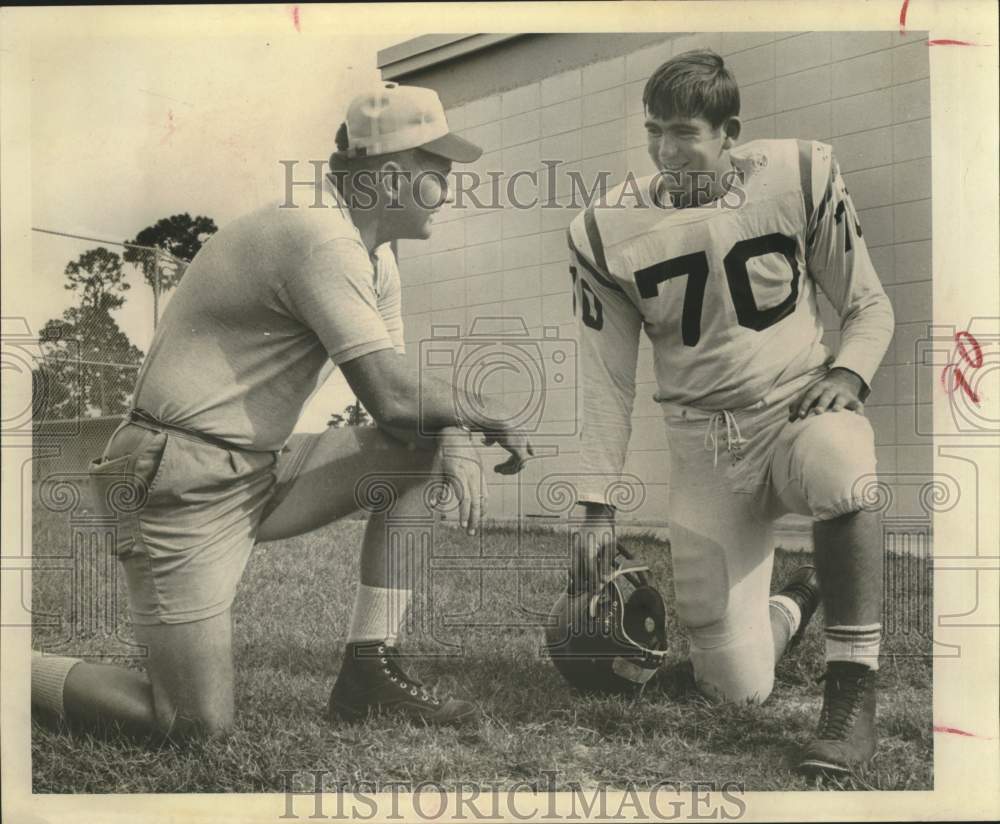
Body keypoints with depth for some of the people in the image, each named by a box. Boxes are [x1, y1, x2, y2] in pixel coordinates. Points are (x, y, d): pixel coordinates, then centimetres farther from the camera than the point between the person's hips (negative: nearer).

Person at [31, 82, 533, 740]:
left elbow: (400, 388, 12)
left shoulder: (375, 252, 12)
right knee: (198, 726, -8)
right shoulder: (323, 237, -19)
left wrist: (456, 442, -8)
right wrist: (494, 417, -9)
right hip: (185, 484, -9)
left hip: (264, 469, 10)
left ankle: (368, 671, 2)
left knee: (428, 449, 0)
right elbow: (391, 398, -25)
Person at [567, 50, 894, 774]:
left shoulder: (801, 175, -4)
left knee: (838, 469, -41)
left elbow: (869, 304, 7)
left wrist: (848, 374, -14)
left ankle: (853, 688, -20)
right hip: (706, 449, 1)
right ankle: (796, 603, 32)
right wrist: (597, 505, 2)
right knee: (736, 687, -4)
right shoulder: (607, 231, -3)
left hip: (799, 410, 0)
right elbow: (607, 382, 3)